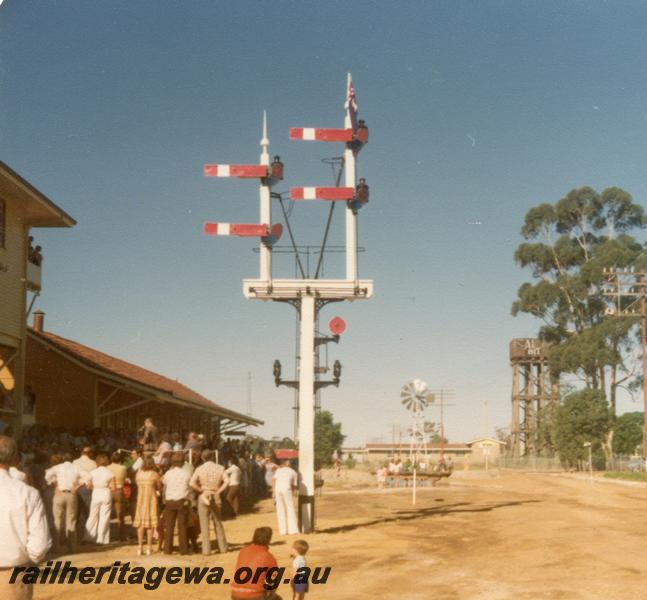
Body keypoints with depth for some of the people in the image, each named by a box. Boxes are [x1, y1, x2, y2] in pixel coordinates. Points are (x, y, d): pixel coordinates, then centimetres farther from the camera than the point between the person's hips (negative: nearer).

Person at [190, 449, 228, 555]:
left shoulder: (199, 469, -5)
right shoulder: (220, 468, -1)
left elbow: (192, 483, -18)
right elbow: (226, 481, -14)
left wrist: (201, 490, -5)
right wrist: (218, 491, -7)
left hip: (203, 497, -2)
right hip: (216, 497, 2)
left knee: (204, 525, 4)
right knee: (218, 524, 15)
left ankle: (206, 549, 2)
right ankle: (223, 547, 19)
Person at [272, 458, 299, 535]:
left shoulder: (279, 470, 23)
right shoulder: (293, 472, 22)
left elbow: (273, 480, 8)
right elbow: (295, 486, 21)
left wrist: (273, 492, 8)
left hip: (277, 489, 2)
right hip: (286, 489, -2)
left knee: (280, 510, 8)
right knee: (290, 509, 4)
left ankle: (283, 530, 8)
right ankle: (292, 529, -1)